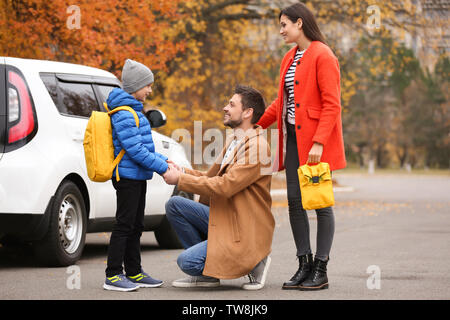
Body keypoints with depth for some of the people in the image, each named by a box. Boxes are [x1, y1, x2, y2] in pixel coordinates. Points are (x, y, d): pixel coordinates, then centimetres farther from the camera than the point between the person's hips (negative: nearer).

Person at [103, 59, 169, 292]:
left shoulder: (134, 111, 15)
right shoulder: (124, 115, -18)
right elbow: (135, 150, -22)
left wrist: (163, 160, 9)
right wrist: (162, 167, -18)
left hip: (137, 177, 10)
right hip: (128, 176, -10)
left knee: (135, 226, 14)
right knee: (124, 225, -7)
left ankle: (134, 273, 21)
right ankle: (113, 276, -4)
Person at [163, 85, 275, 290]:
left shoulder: (256, 147, -19)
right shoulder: (233, 141, 13)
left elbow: (224, 187, -25)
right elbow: (211, 177, 17)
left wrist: (180, 179, -18)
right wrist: (181, 171, -1)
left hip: (245, 231, -9)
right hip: (223, 219, 9)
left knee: (186, 262, -20)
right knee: (174, 205, -2)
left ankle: (252, 262, -1)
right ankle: (206, 273, 5)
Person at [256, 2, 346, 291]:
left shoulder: (322, 56, -10)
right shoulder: (290, 58, 16)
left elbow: (332, 104, -15)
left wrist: (319, 142, -21)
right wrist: (255, 123, 16)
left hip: (317, 140, -8)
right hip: (294, 138, 8)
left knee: (320, 202, -2)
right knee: (295, 201, 6)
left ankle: (321, 270, 2)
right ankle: (305, 265, 13)